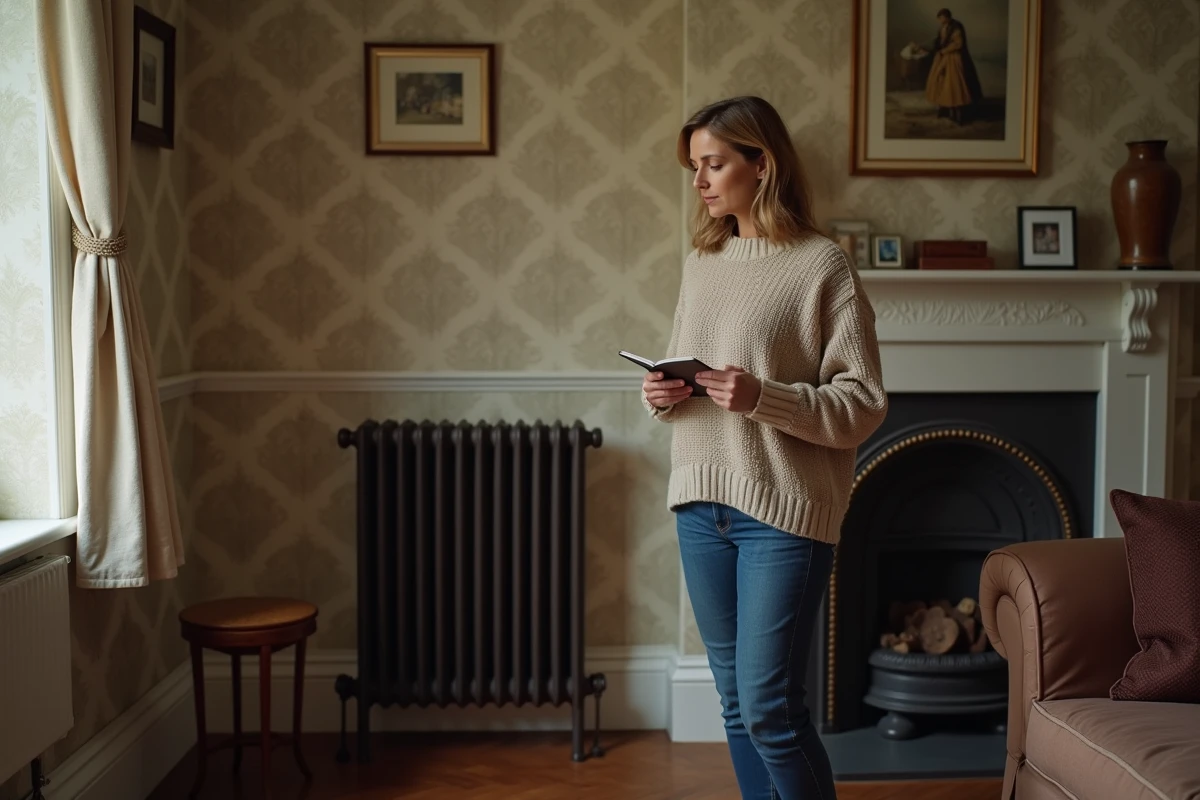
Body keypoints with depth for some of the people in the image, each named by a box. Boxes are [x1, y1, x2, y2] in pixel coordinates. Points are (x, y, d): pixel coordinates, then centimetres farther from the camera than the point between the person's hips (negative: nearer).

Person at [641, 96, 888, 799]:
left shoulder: (822, 265, -8)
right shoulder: (702, 261, 11)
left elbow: (862, 405, -11)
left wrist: (764, 398, -23)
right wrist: (662, 396, -2)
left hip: (784, 510, -6)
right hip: (701, 504, 6)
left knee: (769, 708, -5)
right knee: (736, 701, 14)